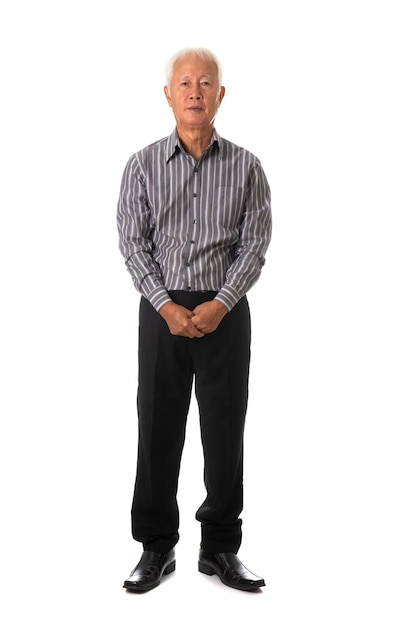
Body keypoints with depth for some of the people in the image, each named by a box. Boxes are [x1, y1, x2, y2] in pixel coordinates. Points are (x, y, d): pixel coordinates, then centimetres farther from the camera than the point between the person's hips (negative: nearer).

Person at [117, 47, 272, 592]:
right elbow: (133, 244, -2)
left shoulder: (245, 167, 2)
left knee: (225, 429, 5)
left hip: (225, 312, 0)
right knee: (158, 428, 5)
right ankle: (156, 547, 18)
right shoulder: (143, 165, 2)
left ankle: (220, 548, 19)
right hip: (162, 310, 0)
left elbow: (254, 244, -2)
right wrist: (166, 305, -13)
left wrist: (219, 305, -15)